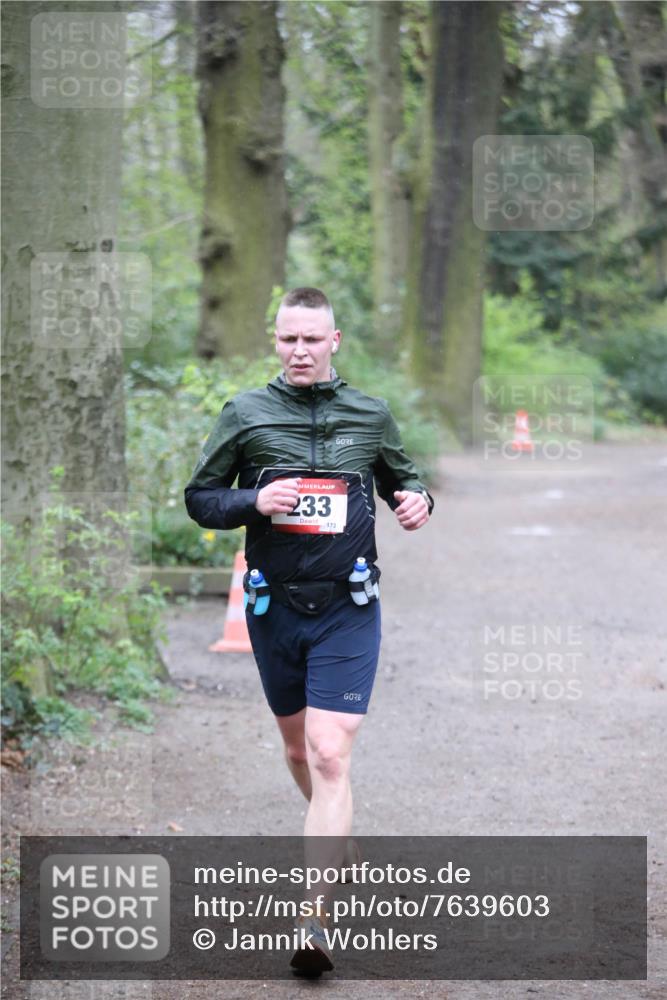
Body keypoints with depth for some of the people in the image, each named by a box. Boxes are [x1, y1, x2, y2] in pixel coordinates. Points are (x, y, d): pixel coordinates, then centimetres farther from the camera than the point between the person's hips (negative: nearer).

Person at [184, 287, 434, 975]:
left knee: (330, 757, -13)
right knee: (298, 749, 17)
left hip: (347, 611, -2)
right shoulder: (245, 414, 1)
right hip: (274, 608, 2)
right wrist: (252, 502, -14)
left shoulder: (371, 415, 3)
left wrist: (418, 502, -4)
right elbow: (198, 498, 5)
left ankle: (315, 919, -15)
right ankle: (340, 841, 46)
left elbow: (404, 480, 20)